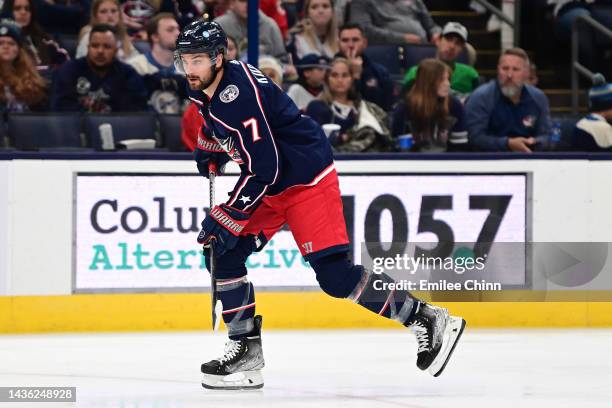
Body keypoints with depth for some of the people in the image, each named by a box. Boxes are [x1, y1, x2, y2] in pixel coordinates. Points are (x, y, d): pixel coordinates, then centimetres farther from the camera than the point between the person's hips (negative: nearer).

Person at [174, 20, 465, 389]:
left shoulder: (240, 93, -27)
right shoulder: (207, 92, 2)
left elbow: (264, 170, -29)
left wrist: (228, 215, -26)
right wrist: (210, 152, 13)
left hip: (307, 179, -10)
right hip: (270, 188, 10)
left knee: (335, 276, -14)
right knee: (222, 254, -1)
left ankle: (427, 320, -3)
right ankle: (247, 352, 5)